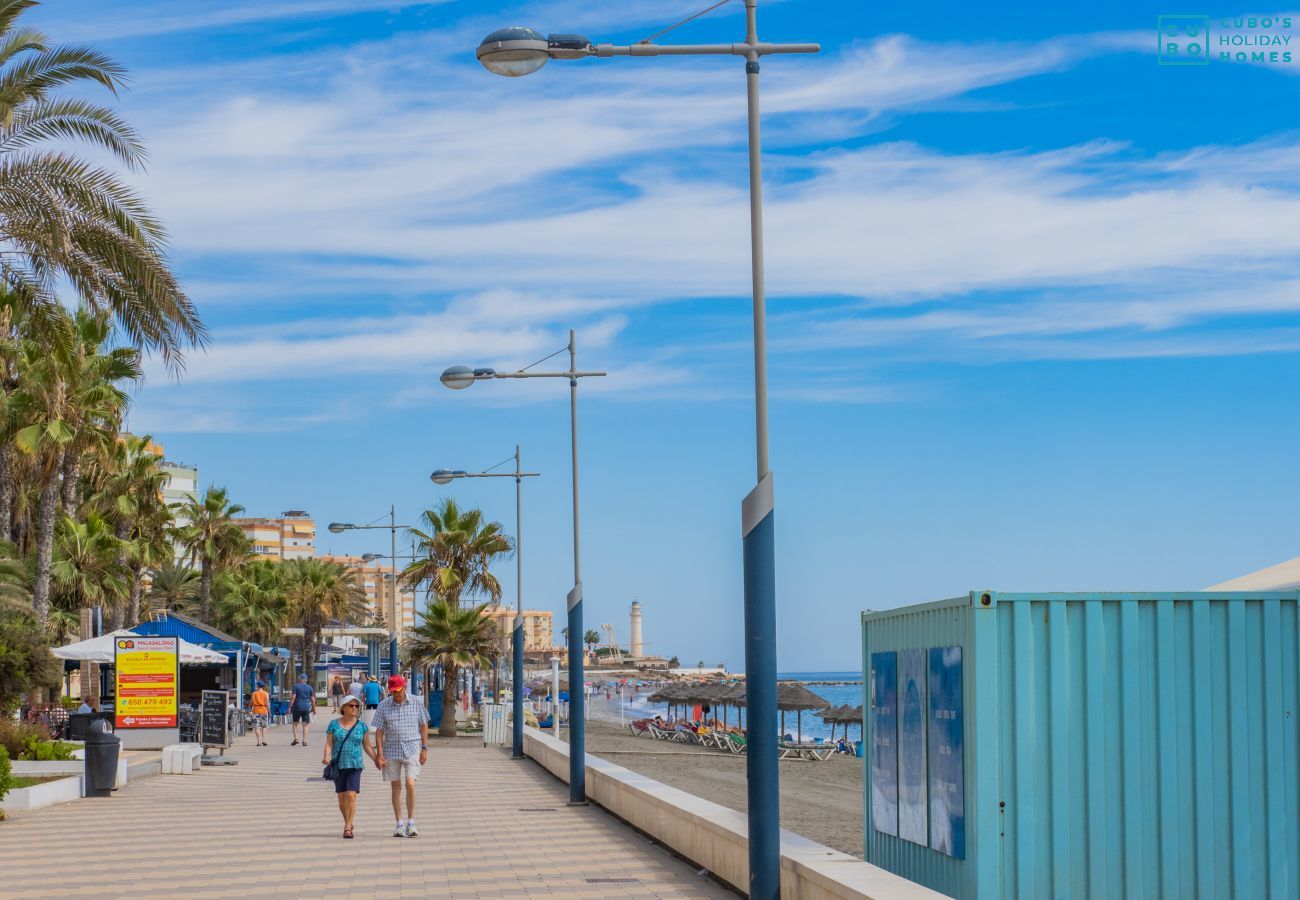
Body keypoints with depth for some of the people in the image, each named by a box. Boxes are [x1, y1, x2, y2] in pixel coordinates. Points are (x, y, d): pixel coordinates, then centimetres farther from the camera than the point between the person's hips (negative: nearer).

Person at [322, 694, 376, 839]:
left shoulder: (361, 726, 5)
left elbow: (367, 746, 9)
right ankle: (348, 822, 28)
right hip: (338, 765, 1)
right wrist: (326, 757, -17)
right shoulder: (334, 724, 4)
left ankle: (348, 828, -11)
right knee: (342, 797, 8)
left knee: (351, 795, -13)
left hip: (355, 765, -1)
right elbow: (329, 744, 1)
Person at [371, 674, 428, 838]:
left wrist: (424, 748, 4)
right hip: (392, 750, 1)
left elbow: (423, 726, 8)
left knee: (410, 784, -14)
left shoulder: (416, 703, 0)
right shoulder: (384, 706, 0)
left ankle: (411, 822, -4)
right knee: (396, 786, 6)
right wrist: (379, 753, -5)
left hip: (412, 749, -1)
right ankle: (399, 824, 12)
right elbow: (379, 731, 1)